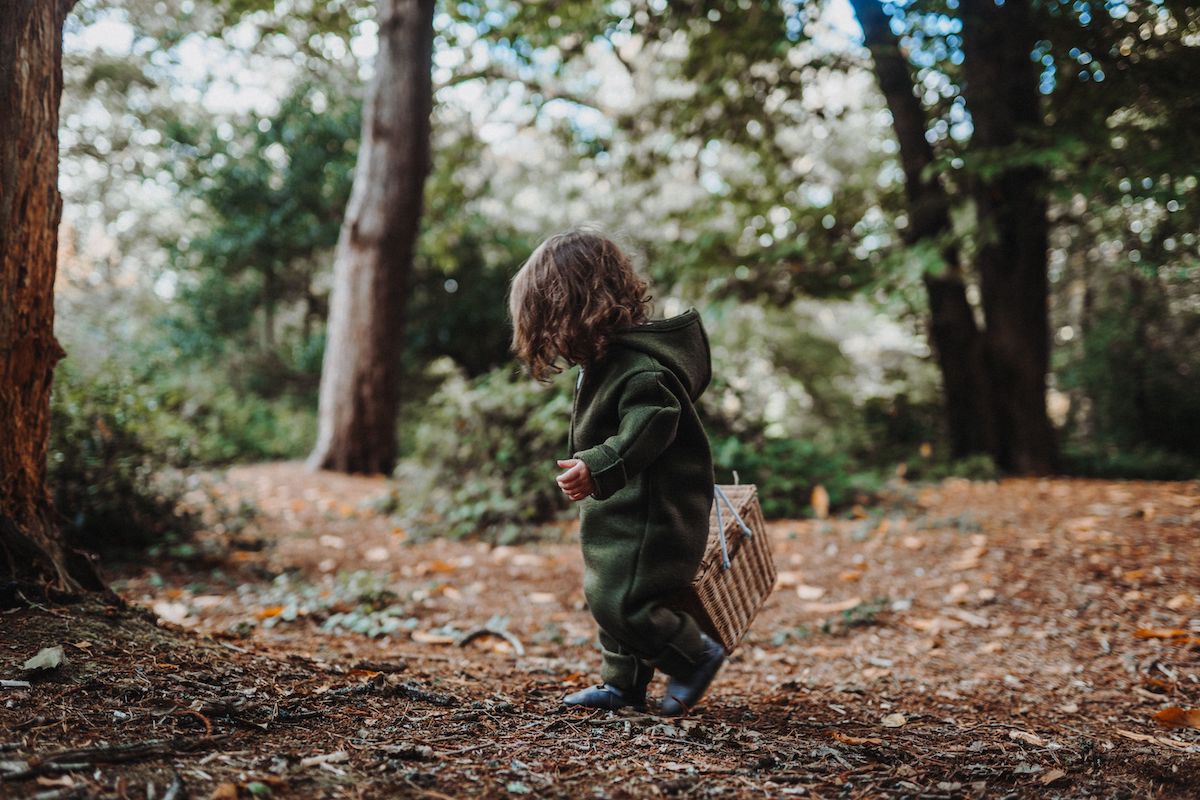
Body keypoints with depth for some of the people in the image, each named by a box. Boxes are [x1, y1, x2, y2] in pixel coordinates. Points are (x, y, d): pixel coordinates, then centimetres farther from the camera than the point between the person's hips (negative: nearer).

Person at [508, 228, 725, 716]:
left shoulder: (636, 365, -23)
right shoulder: (605, 359, 11)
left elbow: (651, 422, -35)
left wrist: (597, 467, -41)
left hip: (650, 514, -11)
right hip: (620, 509, 11)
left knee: (620, 602, -11)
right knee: (607, 595, 18)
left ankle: (699, 655, 11)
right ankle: (623, 683, 33)